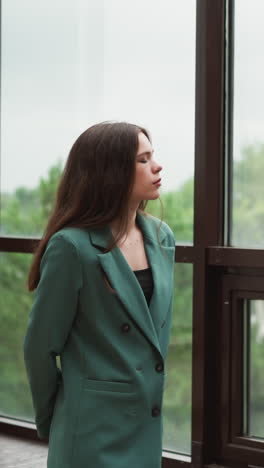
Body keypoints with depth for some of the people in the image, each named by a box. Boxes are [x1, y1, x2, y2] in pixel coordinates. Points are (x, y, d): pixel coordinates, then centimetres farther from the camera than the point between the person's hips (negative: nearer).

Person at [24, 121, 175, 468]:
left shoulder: (162, 238, 3)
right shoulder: (72, 246, -16)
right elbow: (41, 345, -8)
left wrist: (152, 388, 14)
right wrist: (50, 421, 2)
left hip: (150, 423, 6)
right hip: (95, 428, -6)